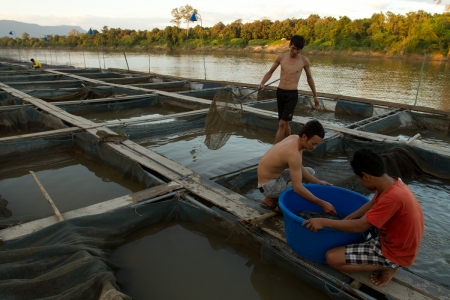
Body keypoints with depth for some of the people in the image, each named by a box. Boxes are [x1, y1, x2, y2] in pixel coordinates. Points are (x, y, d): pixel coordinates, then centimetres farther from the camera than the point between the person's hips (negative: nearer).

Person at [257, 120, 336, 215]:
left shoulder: (295, 138, -4)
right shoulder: (294, 154, -32)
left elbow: (299, 168, 8)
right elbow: (298, 188, -32)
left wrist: (318, 182, 2)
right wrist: (322, 203, -27)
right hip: (269, 185, -9)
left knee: (310, 172, 14)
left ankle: (278, 197, 13)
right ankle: (270, 201, 1)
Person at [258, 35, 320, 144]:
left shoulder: (304, 60, -5)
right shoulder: (281, 57, 0)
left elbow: (309, 78, 8)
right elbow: (270, 72, 10)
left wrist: (315, 95, 14)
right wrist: (262, 83, -9)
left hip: (292, 94, -3)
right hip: (280, 92, 3)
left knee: (282, 124, -10)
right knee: (285, 122, 14)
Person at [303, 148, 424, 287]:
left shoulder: (392, 197, -33)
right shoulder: (392, 183, -6)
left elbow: (360, 226, -27)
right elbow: (372, 205, 11)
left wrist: (324, 222, -20)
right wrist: (346, 219, 6)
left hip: (394, 252, -9)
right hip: (396, 241, 9)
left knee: (332, 258, -13)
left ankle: (387, 267, 1)